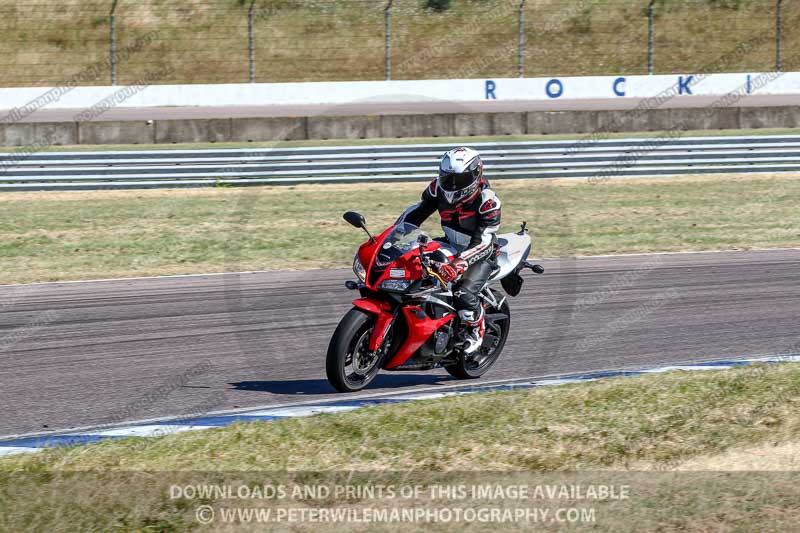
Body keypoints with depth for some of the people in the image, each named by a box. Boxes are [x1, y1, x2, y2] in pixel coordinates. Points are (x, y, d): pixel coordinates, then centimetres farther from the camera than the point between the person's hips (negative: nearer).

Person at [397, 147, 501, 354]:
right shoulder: (439, 189, -10)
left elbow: (483, 242, -33)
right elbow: (416, 212, 2)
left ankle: (476, 331, -3)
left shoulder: (487, 201, -27)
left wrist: (458, 265, -47)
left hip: (481, 254, -7)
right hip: (449, 246, 7)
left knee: (464, 293, -31)